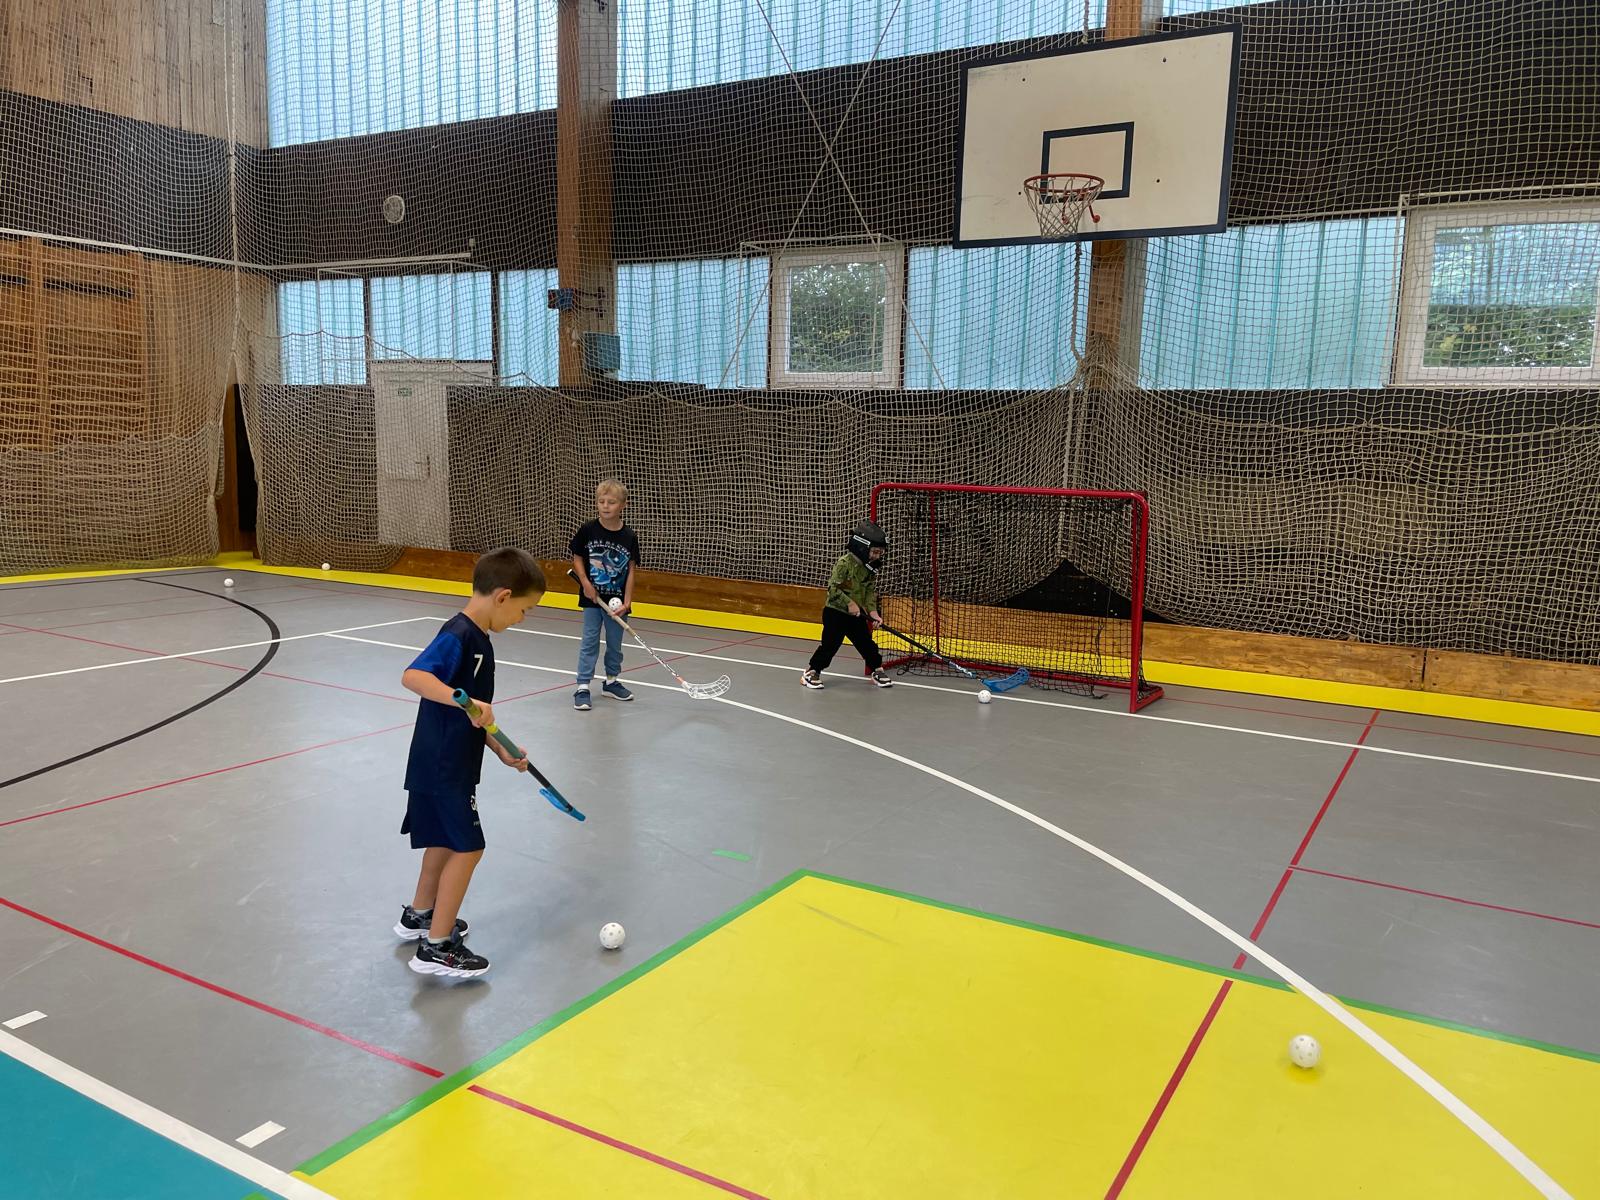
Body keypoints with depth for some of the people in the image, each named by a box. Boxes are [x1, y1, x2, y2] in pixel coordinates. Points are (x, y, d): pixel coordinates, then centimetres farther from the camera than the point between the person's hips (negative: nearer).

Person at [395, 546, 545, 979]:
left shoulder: (478, 638, 9)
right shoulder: (458, 636, -21)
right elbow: (412, 676, -37)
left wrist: (501, 751, 13)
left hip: (450, 765, 10)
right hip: (443, 768, -10)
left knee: (445, 842, 22)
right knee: (467, 848, -4)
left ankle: (419, 915, 42)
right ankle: (437, 947, 5)